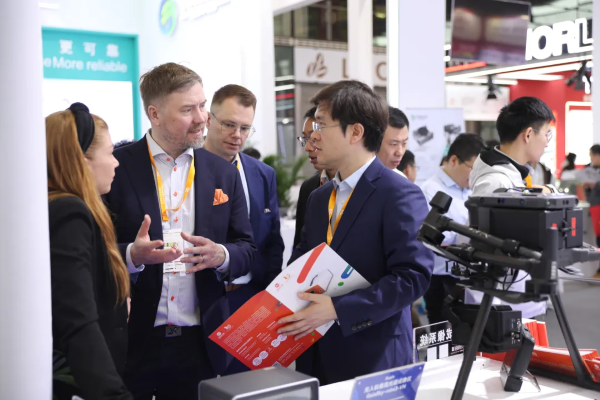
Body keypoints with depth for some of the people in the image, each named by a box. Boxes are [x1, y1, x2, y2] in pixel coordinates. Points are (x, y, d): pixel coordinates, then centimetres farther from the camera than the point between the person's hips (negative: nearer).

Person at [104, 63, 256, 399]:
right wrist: (132, 255, -24)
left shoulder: (224, 173, 6)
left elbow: (247, 249, 8)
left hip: (199, 343, 3)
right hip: (129, 342, -3)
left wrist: (221, 255, -13)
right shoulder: (116, 168, -5)